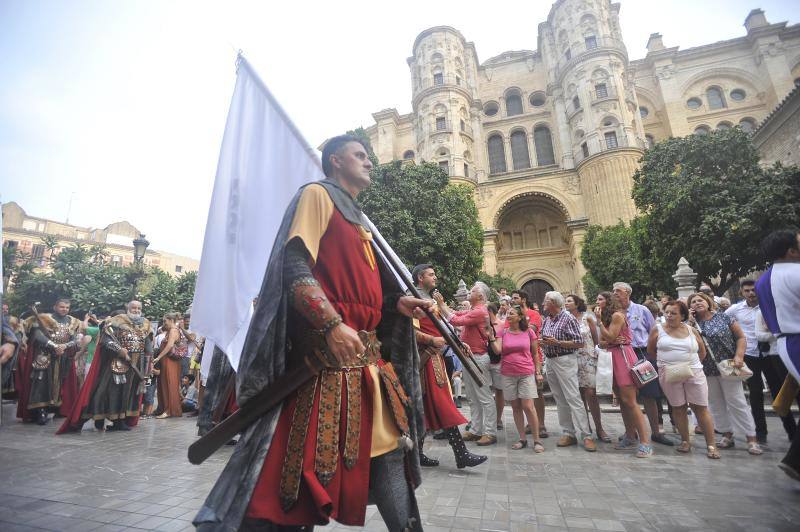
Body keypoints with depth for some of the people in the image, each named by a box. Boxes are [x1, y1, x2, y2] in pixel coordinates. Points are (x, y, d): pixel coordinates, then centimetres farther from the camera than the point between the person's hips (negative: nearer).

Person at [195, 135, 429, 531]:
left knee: (390, 447, 12)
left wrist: (399, 303, 9)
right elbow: (294, 265, -14)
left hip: (369, 355, 9)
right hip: (325, 352, -9)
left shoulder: (358, 220, 25)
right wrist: (332, 325, -26)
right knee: (309, 457, -2)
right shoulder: (317, 195, 1)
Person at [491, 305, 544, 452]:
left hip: (526, 374, -2)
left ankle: (537, 440, 8)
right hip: (508, 375, 2)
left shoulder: (529, 332, 1)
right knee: (515, 407, 7)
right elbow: (498, 350, -7)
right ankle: (522, 439, 20)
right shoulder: (503, 332, 4)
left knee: (528, 406, -6)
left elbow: (535, 353, 7)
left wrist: (538, 372, 3)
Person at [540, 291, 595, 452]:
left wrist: (557, 342, -19)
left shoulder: (568, 318, -10)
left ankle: (586, 436, -1)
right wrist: (542, 342, 0)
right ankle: (568, 433, 17)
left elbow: (579, 343, -13)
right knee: (560, 400, 10)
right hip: (550, 362, 7)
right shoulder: (546, 320, 12)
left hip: (565, 361, -7)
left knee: (573, 398, -8)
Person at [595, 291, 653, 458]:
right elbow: (601, 343, 9)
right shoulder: (606, 318, 17)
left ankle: (645, 442, -6)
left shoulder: (617, 315, -9)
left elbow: (610, 337, -16)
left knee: (629, 400, -11)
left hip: (623, 356, -9)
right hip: (612, 359, 9)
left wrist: (599, 320, -11)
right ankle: (630, 437, 18)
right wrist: (611, 341, -11)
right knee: (621, 400, 10)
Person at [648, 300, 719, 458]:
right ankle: (685, 441, 19)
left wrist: (691, 363, 6)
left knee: (701, 408, 3)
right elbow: (650, 351, 7)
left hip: (694, 374, 1)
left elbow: (702, 352, 15)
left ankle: (711, 444, 12)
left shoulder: (691, 330, 5)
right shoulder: (658, 329, 0)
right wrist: (665, 362, 6)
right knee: (678, 408, 7)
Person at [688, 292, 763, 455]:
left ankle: (751, 439, 8)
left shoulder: (723, 317, -2)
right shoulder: (692, 323, 3)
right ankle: (727, 435, 20)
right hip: (706, 371, 3)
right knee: (716, 404, 9)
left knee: (737, 402, -2)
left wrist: (739, 356, -14)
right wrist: (690, 322, -10)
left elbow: (741, 337, -1)